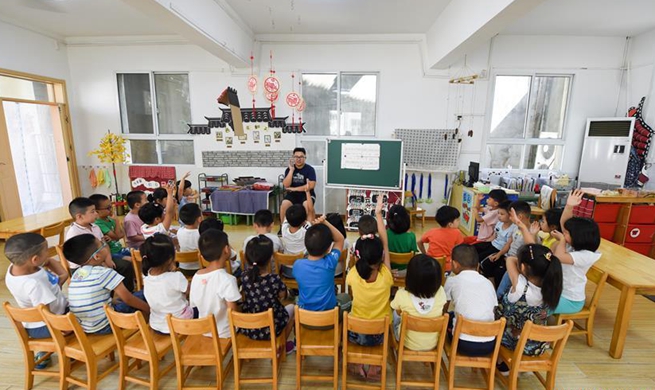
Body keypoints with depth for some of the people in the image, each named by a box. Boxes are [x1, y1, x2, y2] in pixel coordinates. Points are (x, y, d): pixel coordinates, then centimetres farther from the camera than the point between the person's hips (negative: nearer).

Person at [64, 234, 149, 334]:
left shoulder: (76, 273, 2)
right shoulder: (104, 272, -18)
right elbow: (127, 298, -14)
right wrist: (148, 309, -4)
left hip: (83, 327, 7)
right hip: (104, 326, -7)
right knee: (142, 295, 0)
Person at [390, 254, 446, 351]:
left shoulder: (402, 295, -30)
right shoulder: (440, 292, -24)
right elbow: (441, 312, -1)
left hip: (408, 343, -2)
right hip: (432, 344, 2)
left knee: (395, 313, 25)